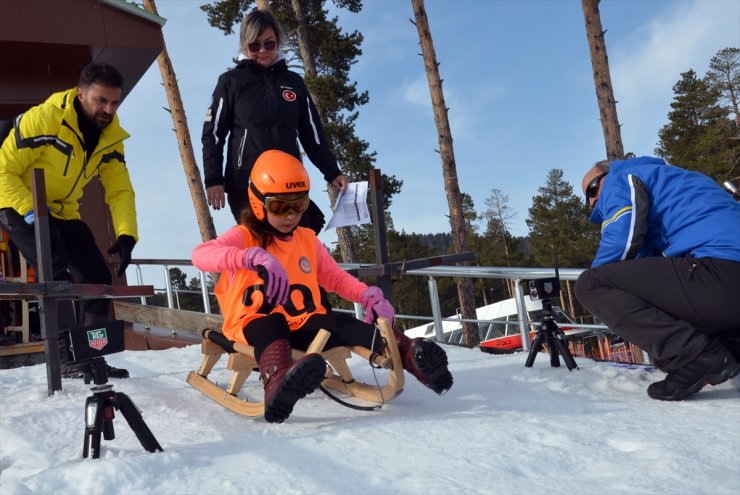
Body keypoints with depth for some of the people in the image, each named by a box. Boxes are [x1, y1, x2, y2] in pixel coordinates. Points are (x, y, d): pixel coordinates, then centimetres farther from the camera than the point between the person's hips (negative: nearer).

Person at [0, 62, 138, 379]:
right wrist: (31, 211, -33)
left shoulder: (110, 136, -6)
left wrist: (126, 234, -21)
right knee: (56, 269, -26)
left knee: (98, 277, -1)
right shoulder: (44, 118, -24)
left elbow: (119, 190, -6)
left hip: (63, 213, 6)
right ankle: (68, 358, -22)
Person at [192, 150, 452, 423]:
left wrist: (367, 295, -4)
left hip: (303, 324, 4)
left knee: (339, 323, -27)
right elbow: (201, 254, -21)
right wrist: (253, 258, -41)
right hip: (255, 323, -4)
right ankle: (277, 381, -71)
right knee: (271, 324, -39)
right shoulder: (244, 237, -1)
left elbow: (336, 277, 19)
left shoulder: (308, 240, 16)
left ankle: (408, 353, -47)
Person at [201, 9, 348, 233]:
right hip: (245, 185, -2)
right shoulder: (231, 81, 8)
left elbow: (312, 132, 18)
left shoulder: (294, 82, 15)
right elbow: (213, 133, 5)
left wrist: (332, 172, 10)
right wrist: (213, 179, -6)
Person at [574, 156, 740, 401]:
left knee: (590, 284, -6)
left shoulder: (621, 179, 9)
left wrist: (596, 284, 9)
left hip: (717, 268, -10)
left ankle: (694, 356, -16)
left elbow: (621, 241, -8)